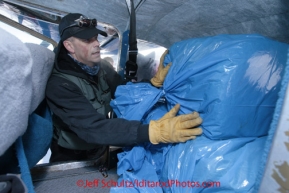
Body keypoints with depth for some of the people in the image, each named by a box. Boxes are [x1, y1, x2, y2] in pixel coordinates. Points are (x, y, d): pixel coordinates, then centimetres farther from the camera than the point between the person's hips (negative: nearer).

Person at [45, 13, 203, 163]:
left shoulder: (100, 68, -8)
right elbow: (93, 128, -41)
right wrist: (154, 131, -53)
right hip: (70, 157, -5)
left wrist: (155, 83, -23)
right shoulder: (59, 84, -30)